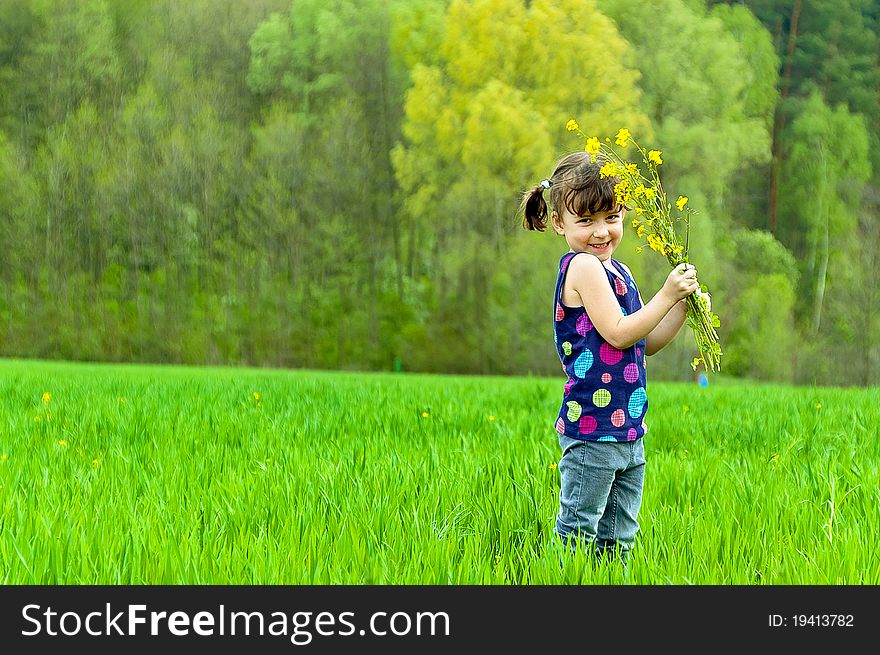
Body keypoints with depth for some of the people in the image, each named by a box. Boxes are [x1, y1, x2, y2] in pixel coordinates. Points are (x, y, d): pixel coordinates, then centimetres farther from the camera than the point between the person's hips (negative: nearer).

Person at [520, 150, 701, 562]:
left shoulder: (616, 271, 14)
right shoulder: (582, 266, -13)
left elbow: (647, 342, 17)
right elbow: (618, 333, -19)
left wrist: (683, 305, 5)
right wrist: (666, 295, -15)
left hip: (627, 430, 9)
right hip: (593, 427, -9)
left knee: (619, 537, 14)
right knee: (579, 530, -2)